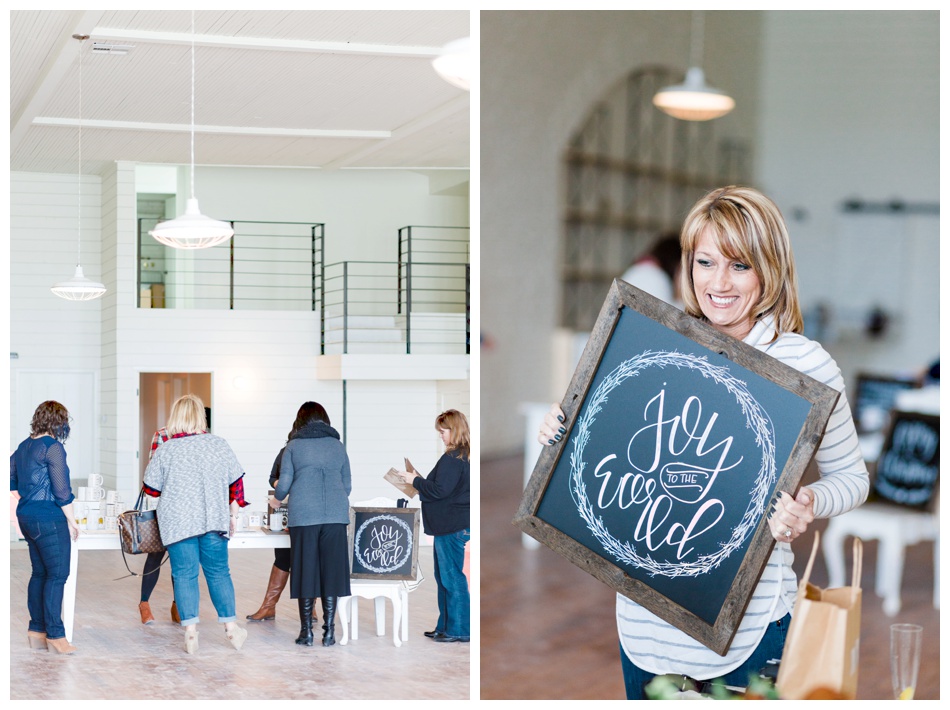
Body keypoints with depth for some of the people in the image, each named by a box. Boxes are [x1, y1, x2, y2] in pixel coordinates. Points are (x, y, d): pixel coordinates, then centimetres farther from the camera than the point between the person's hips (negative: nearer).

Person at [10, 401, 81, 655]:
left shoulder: (23, 446, 11)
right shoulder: (53, 447, -14)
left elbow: (11, 478, 19)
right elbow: (61, 490, -15)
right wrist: (71, 521, -8)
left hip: (26, 517, 9)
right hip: (49, 518, -9)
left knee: (40, 572, 14)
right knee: (57, 574, -5)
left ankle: (37, 630, 17)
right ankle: (55, 635, -5)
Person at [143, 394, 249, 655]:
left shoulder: (165, 451, -4)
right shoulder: (219, 445, 2)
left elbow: (151, 489, 2)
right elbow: (236, 482, 7)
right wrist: (233, 515, 16)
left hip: (177, 523, -2)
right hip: (214, 521, 2)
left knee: (184, 574, 3)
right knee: (218, 572, 10)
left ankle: (190, 631, 0)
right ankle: (231, 626, 10)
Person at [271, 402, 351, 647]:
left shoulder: (293, 446, 6)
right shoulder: (338, 446, 13)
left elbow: (284, 483, 3)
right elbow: (347, 485, 16)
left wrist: (277, 499, 24)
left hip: (303, 516, -2)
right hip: (336, 516, 2)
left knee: (305, 571, 3)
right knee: (331, 571, 4)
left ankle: (307, 632, 6)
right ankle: (329, 631, 4)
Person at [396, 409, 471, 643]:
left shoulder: (452, 459, -18)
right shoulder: (461, 456, 13)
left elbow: (440, 490, -22)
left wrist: (415, 481, -10)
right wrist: (420, 481, 10)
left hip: (452, 527, -11)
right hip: (448, 525, 11)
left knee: (452, 577, -5)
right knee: (444, 577, 17)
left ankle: (459, 630, 0)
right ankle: (445, 626, 24)